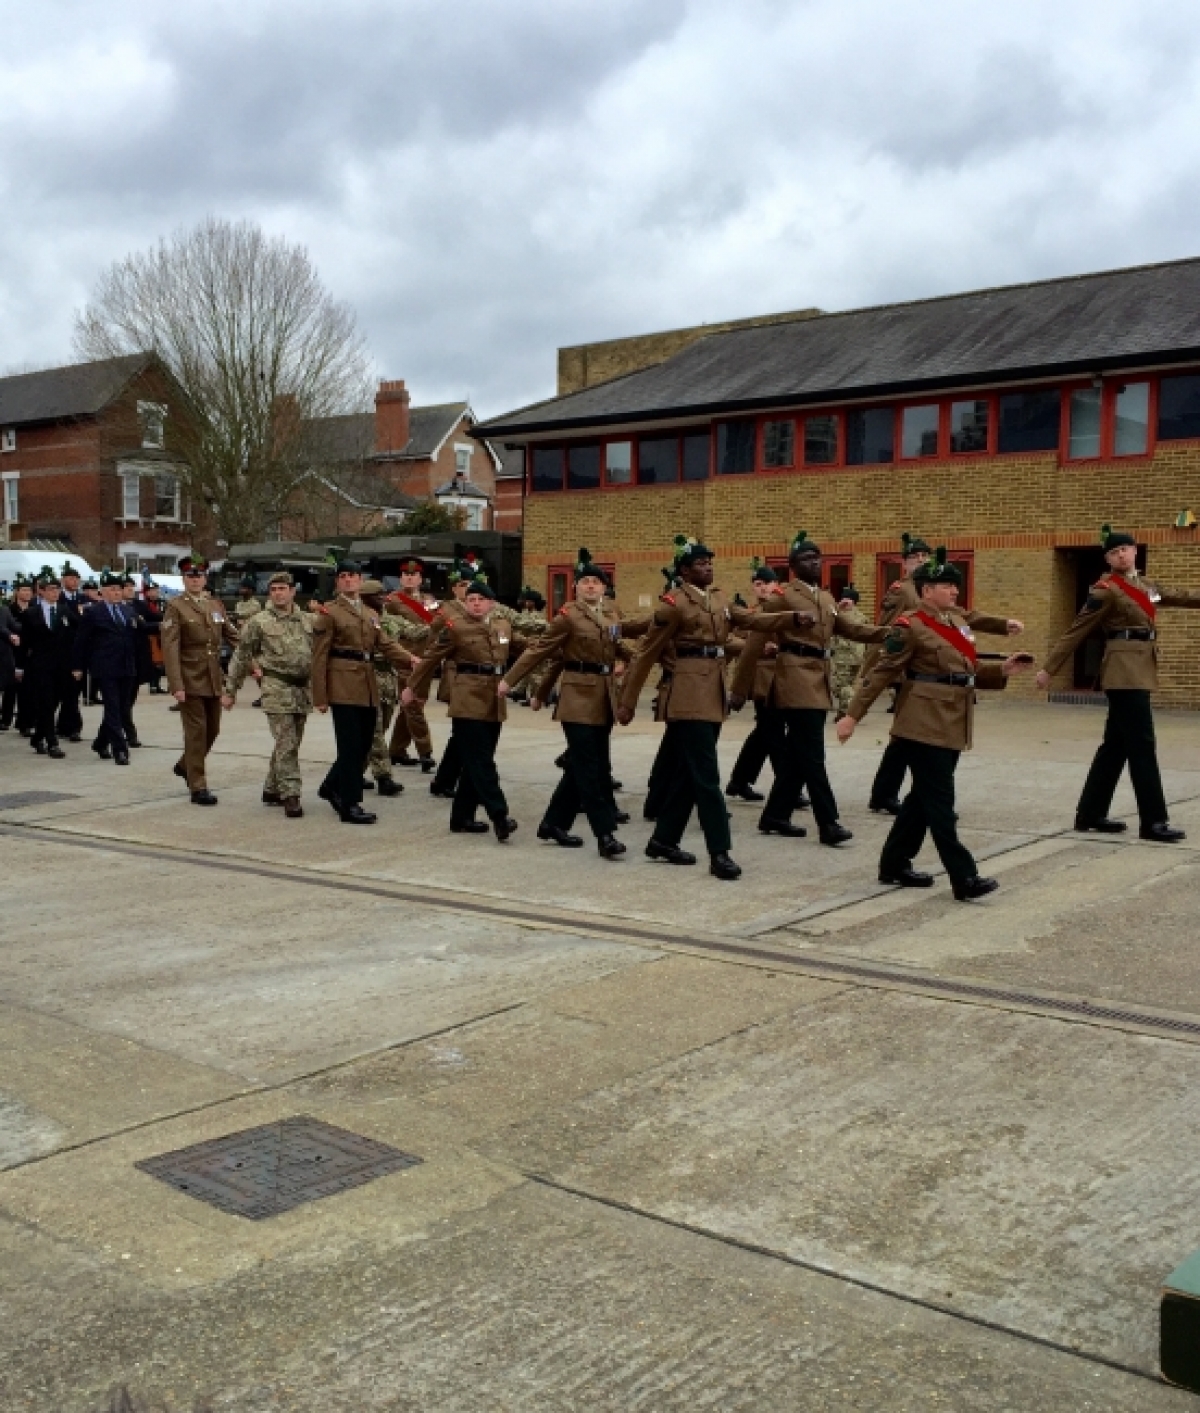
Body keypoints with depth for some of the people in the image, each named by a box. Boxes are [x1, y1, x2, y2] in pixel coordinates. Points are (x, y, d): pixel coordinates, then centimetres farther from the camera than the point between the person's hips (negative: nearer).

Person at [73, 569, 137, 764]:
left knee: (122, 710, 9)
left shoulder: (128, 610, 13)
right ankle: (119, 749, -6)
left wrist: (135, 665, 9)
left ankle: (101, 743, 26)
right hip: (104, 669, -5)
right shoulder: (92, 612, -1)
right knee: (113, 709, -7)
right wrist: (79, 667, -2)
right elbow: (82, 641, 0)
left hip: (126, 668, 5)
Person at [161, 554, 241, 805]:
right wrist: (176, 686, -19)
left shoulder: (216, 605, 12)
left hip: (214, 680, 6)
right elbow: (170, 649, -12)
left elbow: (233, 637, 13)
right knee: (196, 732, -3)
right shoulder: (176, 607, -5)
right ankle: (198, 787, 5)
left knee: (212, 730, 13)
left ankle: (185, 766, 37)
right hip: (190, 680, -6)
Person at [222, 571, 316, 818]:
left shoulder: (309, 620, 10)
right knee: (286, 745, -10)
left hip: (304, 689, 5)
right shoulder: (258, 622, 0)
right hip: (277, 688, -5)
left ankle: (271, 789, 25)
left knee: (290, 744, 12)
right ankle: (290, 795, -8)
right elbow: (240, 656, 4)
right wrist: (230, 689, 5)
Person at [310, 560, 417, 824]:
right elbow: (320, 657, -5)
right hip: (344, 687, -7)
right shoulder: (329, 612, -2)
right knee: (350, 747, -6)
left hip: (368, 688, 7)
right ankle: (350, 805, 1)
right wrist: (320, 696, -10)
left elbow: (385, 645, 11)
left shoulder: (371, 614, 19)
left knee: (364, 745, 11)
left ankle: (332, 787, 30)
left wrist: (412, 659, -8)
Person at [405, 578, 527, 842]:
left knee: (475, 762, 11)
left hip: (495, 702, 6)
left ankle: (462, 817, 20)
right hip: (468, 701, -6)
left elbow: (523, 643, 28)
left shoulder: (504, 625, 12)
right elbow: (431, 657, 3)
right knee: (481, 761, -10)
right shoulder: (455, 627, -4)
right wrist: (412, 687, 8)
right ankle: (500, 816, -16)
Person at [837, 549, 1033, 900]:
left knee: (923, 796, 14)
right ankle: (964, 878, -5)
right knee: (940, 802, -6)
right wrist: (853, 715, -12)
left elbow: (970, 670, 19)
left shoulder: (958, 622, 14)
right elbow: (881, 674, -10)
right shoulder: (910, 627, -10)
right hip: (925, 725, -9)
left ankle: (895, 865, 24)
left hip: (951, 725, 9)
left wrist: (1003, 669, 2)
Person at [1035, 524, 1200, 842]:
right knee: (1142, 745, -8)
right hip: (1125, 671, -9)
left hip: (1139, 671, 9)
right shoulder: (1105, 590, -8)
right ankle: (1153, 822, -5)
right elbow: (1076, 632, -8)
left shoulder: (1145, 586, 17)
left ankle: (1090, 813, 18)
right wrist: (1049, 668, -9)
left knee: (1116, 745, 11)